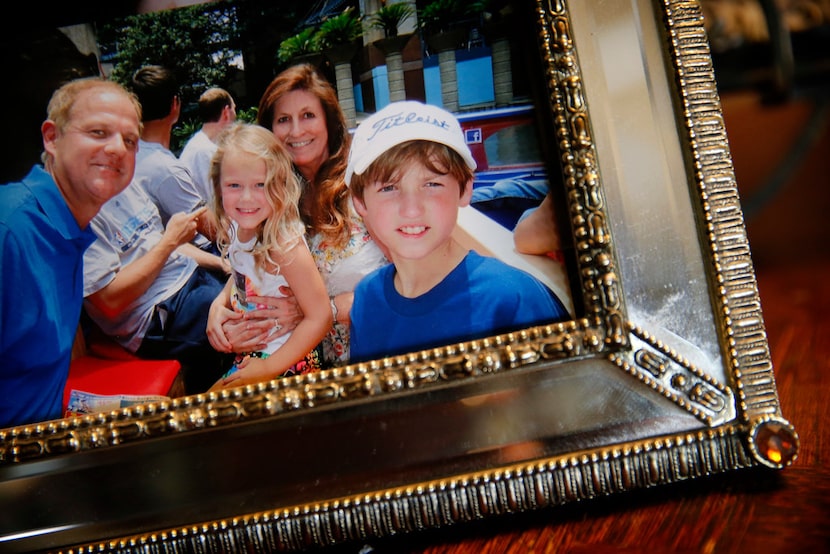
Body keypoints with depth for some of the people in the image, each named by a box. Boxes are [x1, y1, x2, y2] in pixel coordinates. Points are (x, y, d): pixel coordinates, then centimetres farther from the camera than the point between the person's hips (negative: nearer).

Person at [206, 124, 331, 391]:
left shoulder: (285, 244, -27)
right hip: (248, 355, 7)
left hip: (286, 362, -7)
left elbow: (320, 318, -25)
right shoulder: (235, 230, -4)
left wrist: (269, 367, -22)